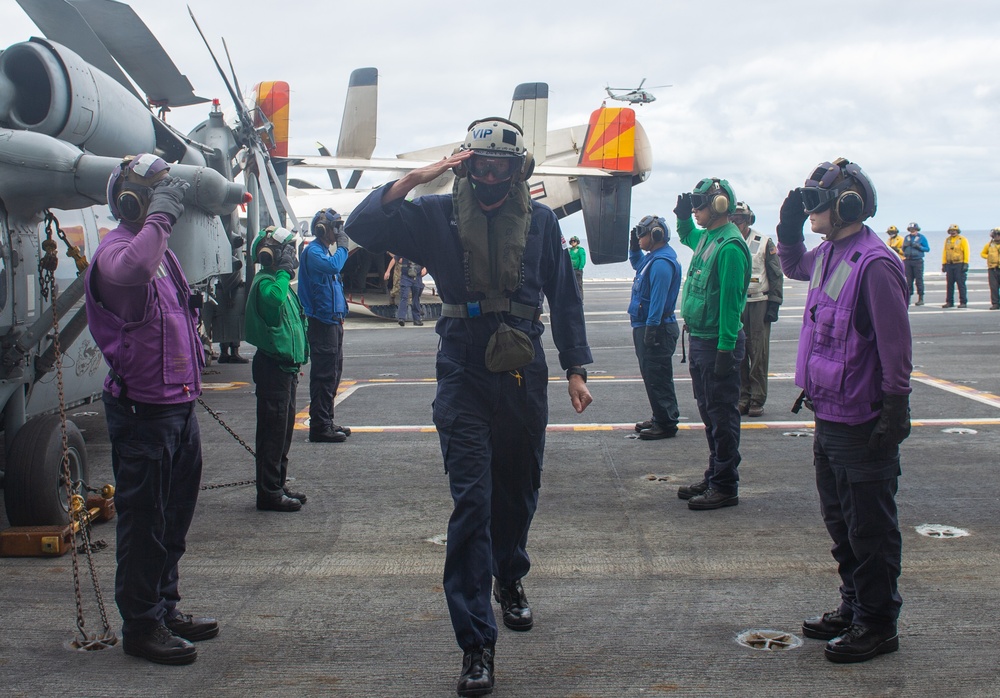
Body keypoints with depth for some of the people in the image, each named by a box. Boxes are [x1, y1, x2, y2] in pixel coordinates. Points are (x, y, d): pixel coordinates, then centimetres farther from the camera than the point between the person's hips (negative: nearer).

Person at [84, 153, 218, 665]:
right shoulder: (115, 250, -15)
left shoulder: (159, 249, 16)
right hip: (143, 409, -10)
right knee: (144, 521, -1)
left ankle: (165, 608, 31)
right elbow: (130, 271, -42)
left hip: (178, 404, 10)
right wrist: (160, 215, -31)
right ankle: (141, 625, 9)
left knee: (174, 515, 18)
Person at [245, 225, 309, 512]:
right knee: (273, 432, -6)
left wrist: (300, 354, 21)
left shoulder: (281, 283, 17)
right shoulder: (265, 282, -15)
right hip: (273, 367, -10)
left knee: (284, 429, 16)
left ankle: (278, 486, 26)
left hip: (285, 367, 10)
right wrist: (283, 273, -27)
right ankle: (269, 492, -1)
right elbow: (273, 301, -40)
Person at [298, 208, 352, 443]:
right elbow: (333, 266, -31)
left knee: (333, 373, 14)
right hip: (321, 321, -10)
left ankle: (326, 422, 22)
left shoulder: (324, 250, 19)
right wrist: (342, 247, -16)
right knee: (324, 374, -9)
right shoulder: (313, 251, -12)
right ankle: (320, 426, -6)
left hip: (332, 320, 10)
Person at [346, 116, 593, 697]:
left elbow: (564, 299, 8)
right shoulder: (438, 215, -2)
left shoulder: (541, 221, 3)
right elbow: (363, 226, -11)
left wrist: (576, 370, 4)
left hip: (524, 372, 3)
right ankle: (476, 642, -5)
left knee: (520, 490, 17)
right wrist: (417, 177, -16)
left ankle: (510, 579, 46)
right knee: (471, 501, -9)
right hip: (464, 374, -2)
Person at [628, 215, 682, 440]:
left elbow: (658, 299, -25)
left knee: (657, 378, -6)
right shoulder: (653, 258, 13)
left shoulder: (662, 263, -20)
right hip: (646, 327, 11)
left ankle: (666, 424, -1)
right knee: (652, 376, 17)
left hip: (656, 329, -11)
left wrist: (651, 329, -26)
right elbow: (638, 264, 35)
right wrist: (634, 247, 17)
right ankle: (660, 418, 27)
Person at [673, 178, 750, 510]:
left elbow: (731, 301, -21)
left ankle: (725, 487, 4)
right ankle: (714, 478, 26)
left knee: (722, 416, -3)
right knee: (709, 412, 16)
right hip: (700, 339, 10)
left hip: (718, 342, -10)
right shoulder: (707, 238, 11)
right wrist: (683, 218, 16)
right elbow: (687, 236, 37)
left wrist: (725, 349, -23)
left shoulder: (730, 246, -18)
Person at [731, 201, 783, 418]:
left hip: (758, 304, -3)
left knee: (759, 354, -4)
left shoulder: (764, 243, 2)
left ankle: (757, 400, 1)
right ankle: (743, 398, 11)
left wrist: (774, 304, -5)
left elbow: (776, 275, 2)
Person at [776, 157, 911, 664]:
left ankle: (878, 624, 14)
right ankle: (853, 606, 33)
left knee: (869, 528, 2)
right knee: (839, 519, 19)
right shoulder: (828, 255, 8)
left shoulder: (874, 264, -19)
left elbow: (896, 346, -19)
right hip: (828, 414, 9)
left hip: (862, 423, -9)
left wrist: (894, 413, -19)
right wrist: (788, 227, 14)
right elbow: (794, 267, 32)